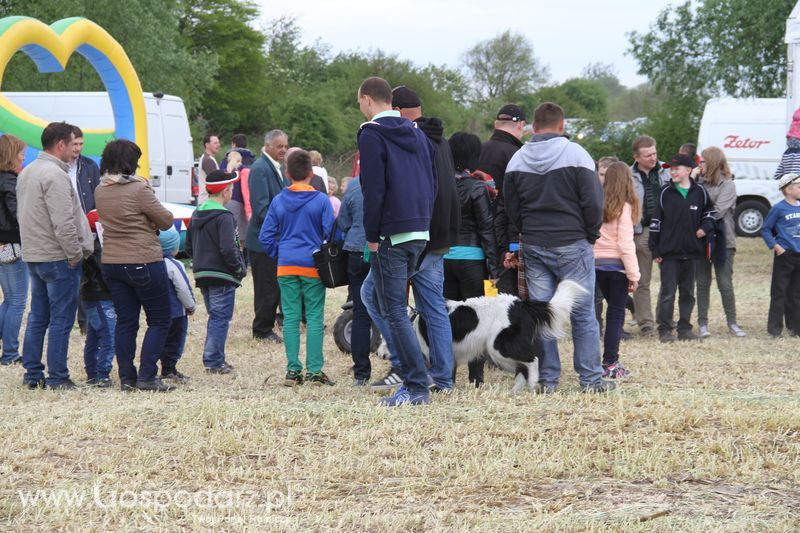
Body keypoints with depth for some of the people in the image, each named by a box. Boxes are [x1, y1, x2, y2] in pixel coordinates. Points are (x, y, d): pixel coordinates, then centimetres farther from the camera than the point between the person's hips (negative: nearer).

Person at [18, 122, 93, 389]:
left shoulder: (27, 172, 13)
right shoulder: (54, 175, -18)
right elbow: (63, 222, -24)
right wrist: (75, 254, -15)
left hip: (33, 255, 10)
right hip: (58, 258, -9)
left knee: (37, 317, 14)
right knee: (61, 318, -3)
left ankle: (32, 373, 18)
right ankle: (57, 377, -1)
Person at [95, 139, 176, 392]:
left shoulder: (100, 191, 4)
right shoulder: (138, 189, -15)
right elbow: (166, 220, -8)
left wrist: (143, 223, 4)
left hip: (111, 264, 6)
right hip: (144, 262, -6)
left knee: (125, 321, 11)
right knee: (159, 321, 4)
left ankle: (127, 378, 10)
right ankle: (147, 377, -3)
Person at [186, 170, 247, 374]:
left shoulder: (197, 214, 11)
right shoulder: (223, 217, -16)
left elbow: (189, 246, 17)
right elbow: (228, 249, -23)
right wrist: (240, 268, -11)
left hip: (202, 274, 8)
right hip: (222, 276, -8)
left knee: (215, 317, 18)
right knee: (221, 318, -2)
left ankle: (214, 359, 20)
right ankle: (214, 361, -4)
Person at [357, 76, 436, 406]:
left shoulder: (372, 135, -8)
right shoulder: (416, 133, 16)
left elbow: (374, 190, -14)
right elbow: (432, 183, 16)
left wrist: (372, 236, -9)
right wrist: (422, 221, 17)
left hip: (391, 236, -8)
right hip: (420, 233, 8)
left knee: (394, 310, -4)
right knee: (371, 293, 19)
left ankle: (417, 387, -8)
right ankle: (406, 364, 15)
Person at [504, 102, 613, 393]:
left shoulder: (517, 159, 5)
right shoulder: (576, 154, -8)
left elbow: (511, 206, 9)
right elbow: (593, 201, -10)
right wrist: (591, 235, 5)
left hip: (533, 246, 4)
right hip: (572, 245, -3)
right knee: (583, 314, 2)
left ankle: (546, 379, 7)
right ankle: (591, 378, 2)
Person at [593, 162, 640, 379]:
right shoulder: (624, 208, -10)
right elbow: (625, 244, -13)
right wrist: (633, 274, -9)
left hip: (597, 263, 5)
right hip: (616, 264, -5)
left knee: (614, 310, 18)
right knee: (616, 313, 2)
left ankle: (611, 358, 18)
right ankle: (610, 364, 0)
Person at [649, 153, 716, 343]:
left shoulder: (699, 192, 2)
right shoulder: (665, 192, -2)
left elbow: (709, 212, 19)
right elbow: (656, 221, -1)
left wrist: (705, 227, -2)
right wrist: (655, 250, -3)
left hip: (691, 251, 2)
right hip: (669, 251, -2)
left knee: (688, 292, 9)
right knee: (667, 292, -3)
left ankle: (685, 328, 17)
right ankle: (665, 330, 2)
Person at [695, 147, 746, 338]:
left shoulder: (727, 185, -6)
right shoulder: (700, 182, 7)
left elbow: (717, 212, -15)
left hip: (722, 240, -4)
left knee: (725, 284, -1)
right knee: (702, 284, 8)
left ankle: (732, 323, 9)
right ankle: (703, 324, 13)